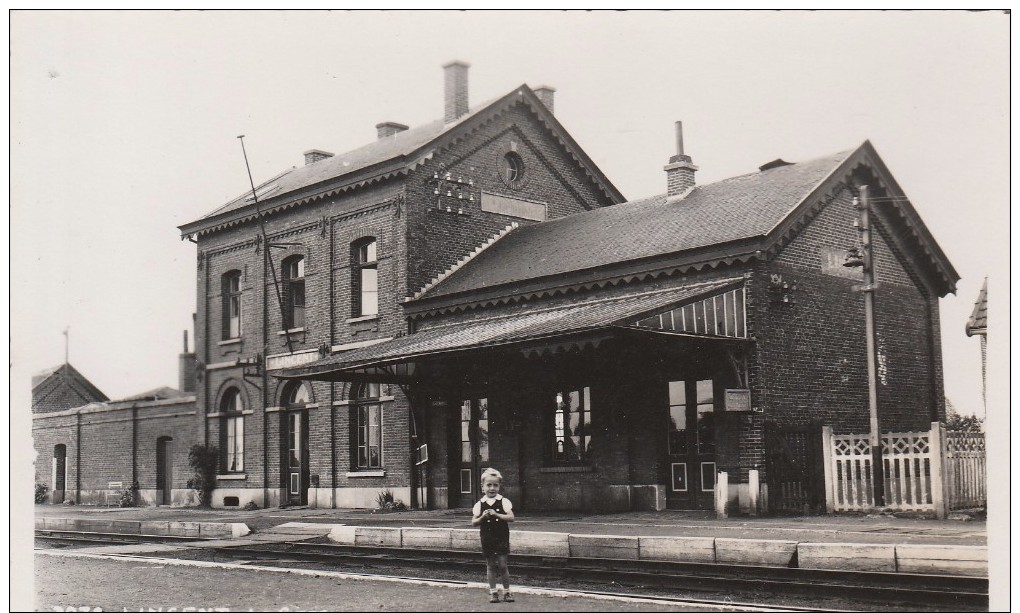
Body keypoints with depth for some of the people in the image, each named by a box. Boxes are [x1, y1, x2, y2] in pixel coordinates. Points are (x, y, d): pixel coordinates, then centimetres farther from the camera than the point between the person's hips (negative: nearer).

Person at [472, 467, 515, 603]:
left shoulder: (504, 501, -5)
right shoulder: (479, 504, 0)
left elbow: (511, 517, -13)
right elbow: (473, 522, 1)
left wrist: (496, 514, -23)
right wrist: (483, 517, -17)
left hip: (501, 538, -2)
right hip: (487, 539, 2)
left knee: (502, 565, -3)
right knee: (490, 565, 9)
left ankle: (506, 591, 10)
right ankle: (493, 591, 19)